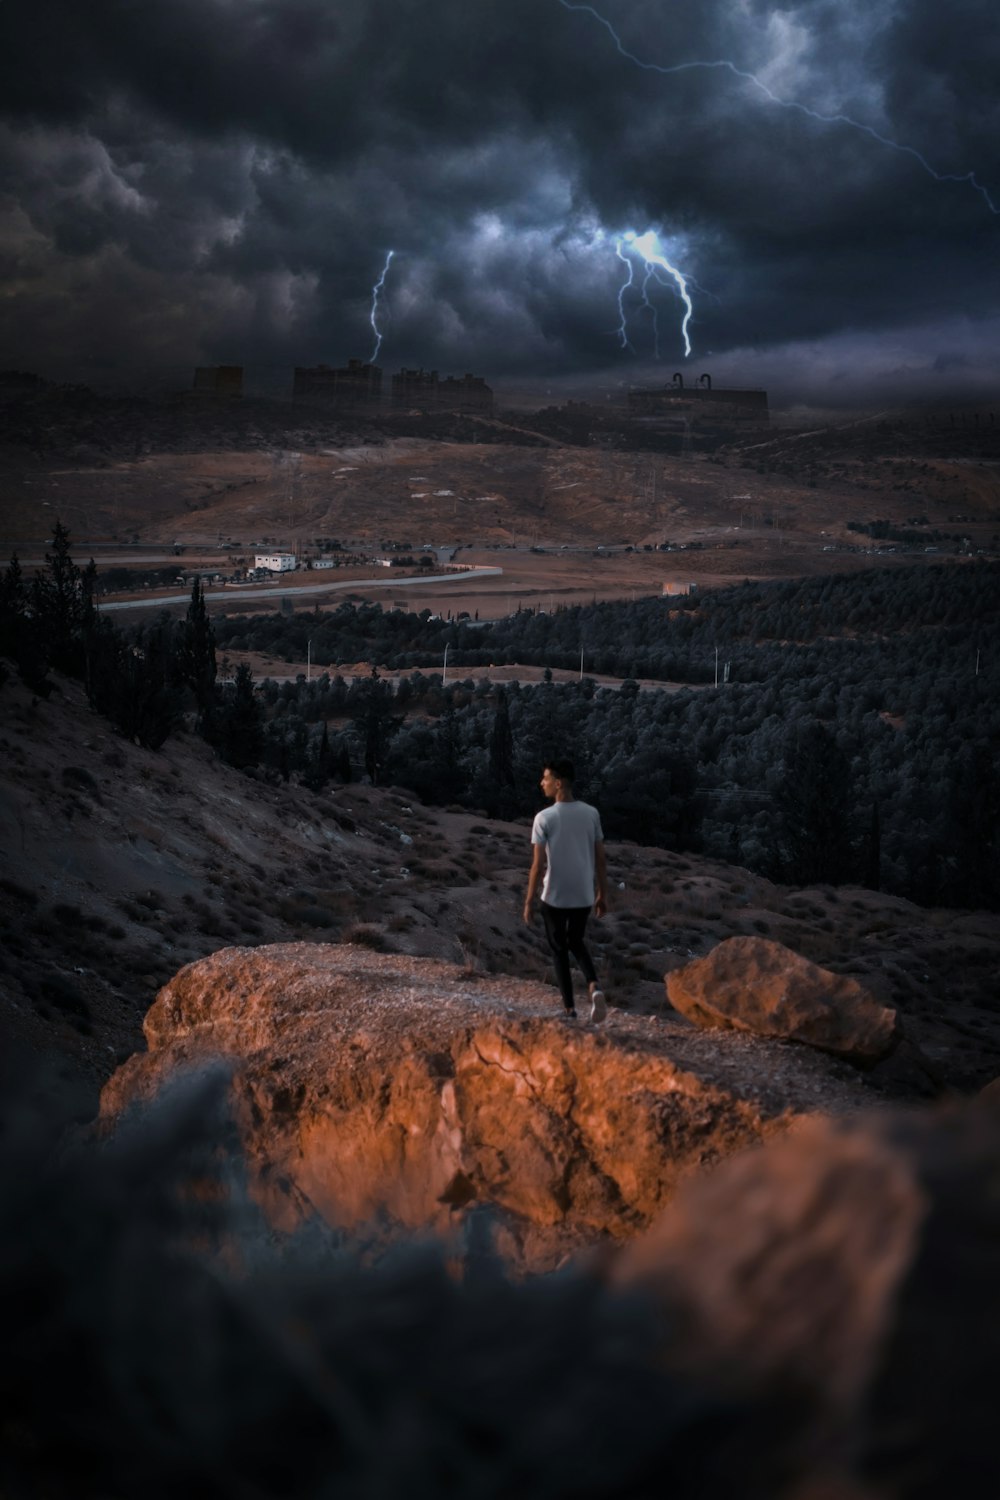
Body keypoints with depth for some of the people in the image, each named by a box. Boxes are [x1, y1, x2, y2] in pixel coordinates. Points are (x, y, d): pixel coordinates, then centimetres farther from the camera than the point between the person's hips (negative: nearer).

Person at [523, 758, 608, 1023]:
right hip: (584, 896, 4)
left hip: (555, 897, -4)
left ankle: (569, 1008, 14)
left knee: (559, 950, 13)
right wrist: (602, 894, 13)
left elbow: (539, 864, -14)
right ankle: (594, 986, -1)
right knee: (576, 942, 23)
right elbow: (600, 859, 3)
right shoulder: (591, 813, -1)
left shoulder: (544, 818, -14)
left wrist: (529, 901, -5)